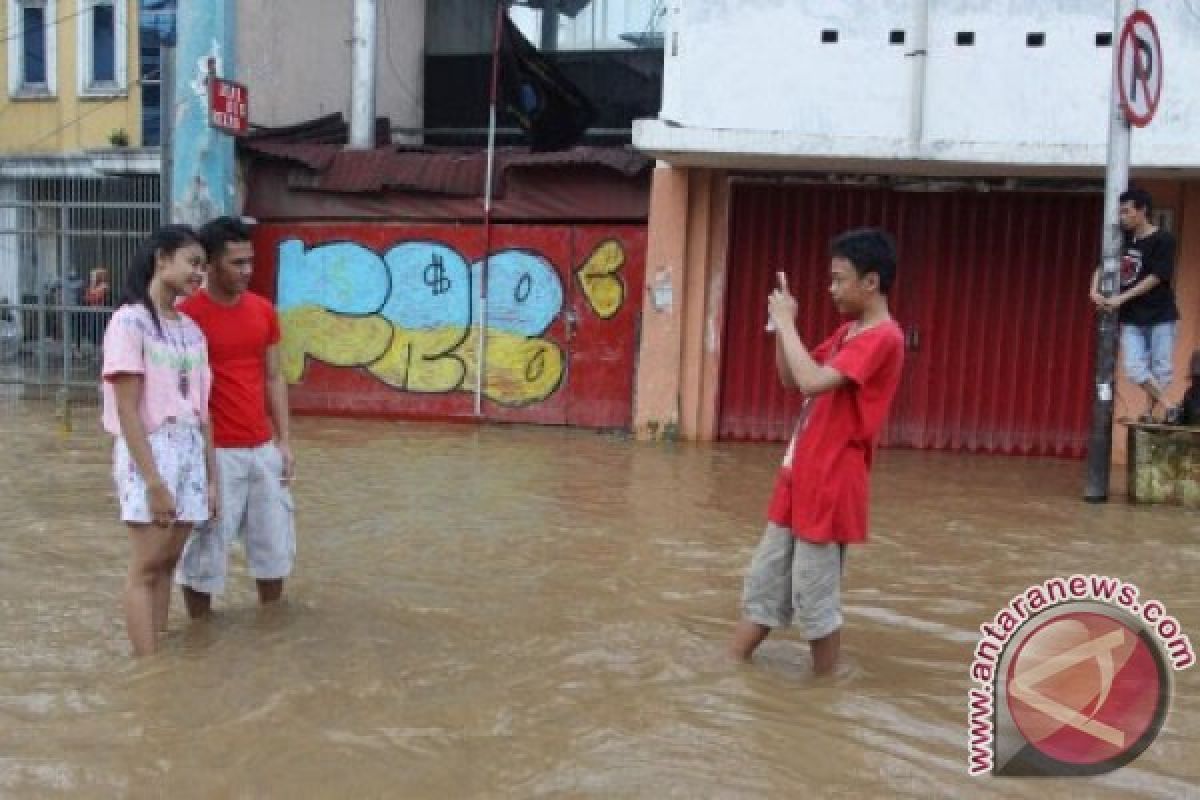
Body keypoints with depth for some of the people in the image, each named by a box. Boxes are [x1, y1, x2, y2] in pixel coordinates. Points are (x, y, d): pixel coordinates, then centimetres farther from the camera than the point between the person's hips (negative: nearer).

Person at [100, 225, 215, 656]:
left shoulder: (191, 330, 12)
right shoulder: (130, 320, -8)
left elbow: (201, 410, 11)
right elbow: (127, 410, -13)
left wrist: (211, 476, 8)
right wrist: (153, 479, -17)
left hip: (189, 453, 6)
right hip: (147, 452, -6)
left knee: (167, 564, 9)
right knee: (146, 569, -3)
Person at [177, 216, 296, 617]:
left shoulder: (264, 311, 7)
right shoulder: (187, 314, -11)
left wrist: (284, 441, 8)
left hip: (263, 448, 6)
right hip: (215, 452, -6)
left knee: (275, 542, 15)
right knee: (205, 547, 4)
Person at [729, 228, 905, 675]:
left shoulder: (882, 338, -17)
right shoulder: (848, 332, 13)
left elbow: (812, 382, -28)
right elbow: (790, 378, 18)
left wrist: (787, 324, -17)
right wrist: (781, 325, 4)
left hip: (830, 488, -9)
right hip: (800, 478, 9)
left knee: (814, 599, 3)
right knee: (763, 584, 14)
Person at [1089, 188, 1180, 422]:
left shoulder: (1163, 240, -10)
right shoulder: (1123, 239, 7)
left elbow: (1157, 277, -15)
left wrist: (1120, 299, -18)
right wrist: (1095, 290, -10)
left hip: (1160, 316, -5)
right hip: (1131, 318, 5)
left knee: (1160, 369, 1)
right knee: (1134, 367, -6)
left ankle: (1150, 413, 11)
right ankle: (1169, 409, 0)